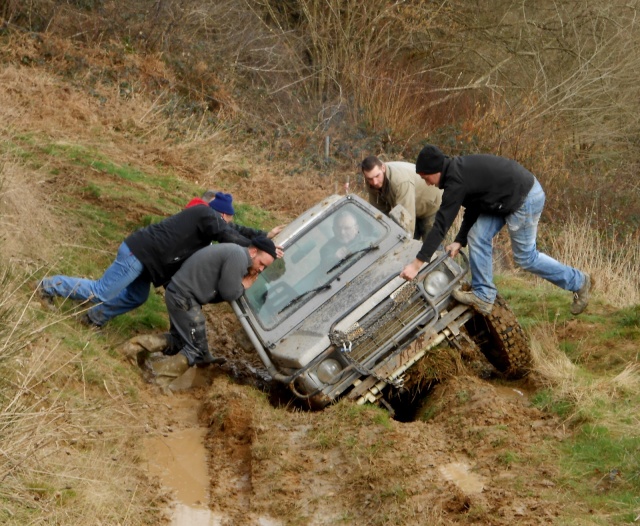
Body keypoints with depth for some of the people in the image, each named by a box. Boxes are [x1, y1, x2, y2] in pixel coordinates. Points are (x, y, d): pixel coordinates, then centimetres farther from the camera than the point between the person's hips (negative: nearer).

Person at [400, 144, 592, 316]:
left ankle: (578, 282, 18)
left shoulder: (457, 180, -25)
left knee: (525, 257, 2)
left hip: (526, 199, -10)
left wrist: (417, 263, -26)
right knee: (478, 237, 2)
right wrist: (460, 241, 7)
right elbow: (472, 209, 14)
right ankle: (483, 295, 7)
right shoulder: (459, 170, 5)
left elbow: (442, 224, -27)